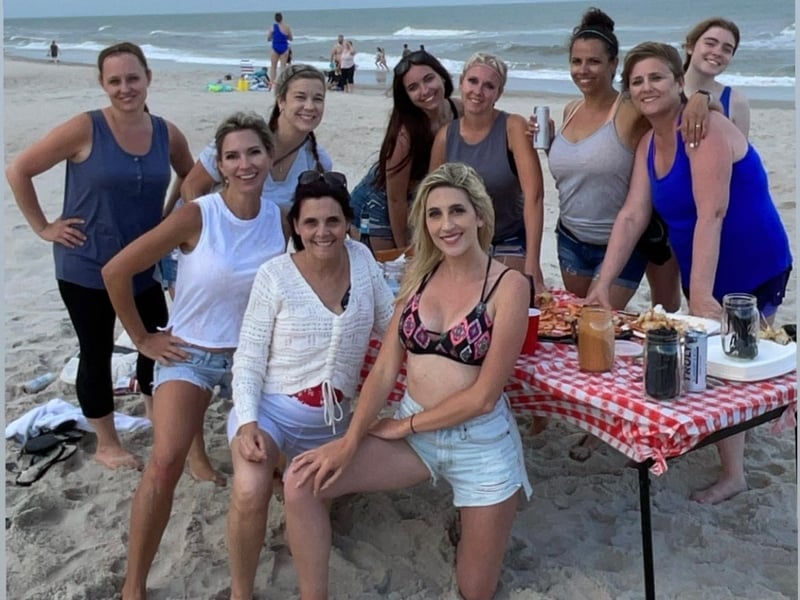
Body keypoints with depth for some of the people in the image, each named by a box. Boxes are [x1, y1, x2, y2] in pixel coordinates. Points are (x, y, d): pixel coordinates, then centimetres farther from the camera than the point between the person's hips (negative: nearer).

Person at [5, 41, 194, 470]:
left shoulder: (167, 134, -3)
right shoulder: (85, 129, -15)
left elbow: (191, 178, 17)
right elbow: (18, 171, -8)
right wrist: (43, 227, -8)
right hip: (86, 267, -4)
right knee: (97, 354, 10)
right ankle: (107, 445, 27)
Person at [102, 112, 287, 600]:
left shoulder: (282, 220, -6)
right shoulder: (196, 217, -17)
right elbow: (116, 272, -13)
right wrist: (143, 339, -7)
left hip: (253, 355, 4)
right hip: (188, 353, -4)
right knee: (166, 462, -18)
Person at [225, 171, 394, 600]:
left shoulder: (362, 259, -4)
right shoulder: (275, 275, -15)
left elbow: (392, 324, 7)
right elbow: (249, 358, -12)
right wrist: (247, 422, -24)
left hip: (332, 418, 5)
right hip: (272, 407, -5)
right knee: (250, 493, -31)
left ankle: (290, 467, 58)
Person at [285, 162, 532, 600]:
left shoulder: (508, 285, -13)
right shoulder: (418, 276, 2)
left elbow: (483, 396, -16)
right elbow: (385, 370, -1)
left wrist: (403, 425, -10)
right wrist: (351, 440, -13)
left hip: (482, 443, -3)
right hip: (413, 433, 4)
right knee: (303, 483, -14)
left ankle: (474, 524, 42)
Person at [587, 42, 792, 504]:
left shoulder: (705, 129, -21)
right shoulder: (649, 145, 4)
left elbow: (711, 214, -29)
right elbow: (632, 216, -2)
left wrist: (700, 293, -36)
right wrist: (604, 284, -10)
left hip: (753, 272, -8)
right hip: (701, 275, 8)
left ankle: (734, 474, 12)